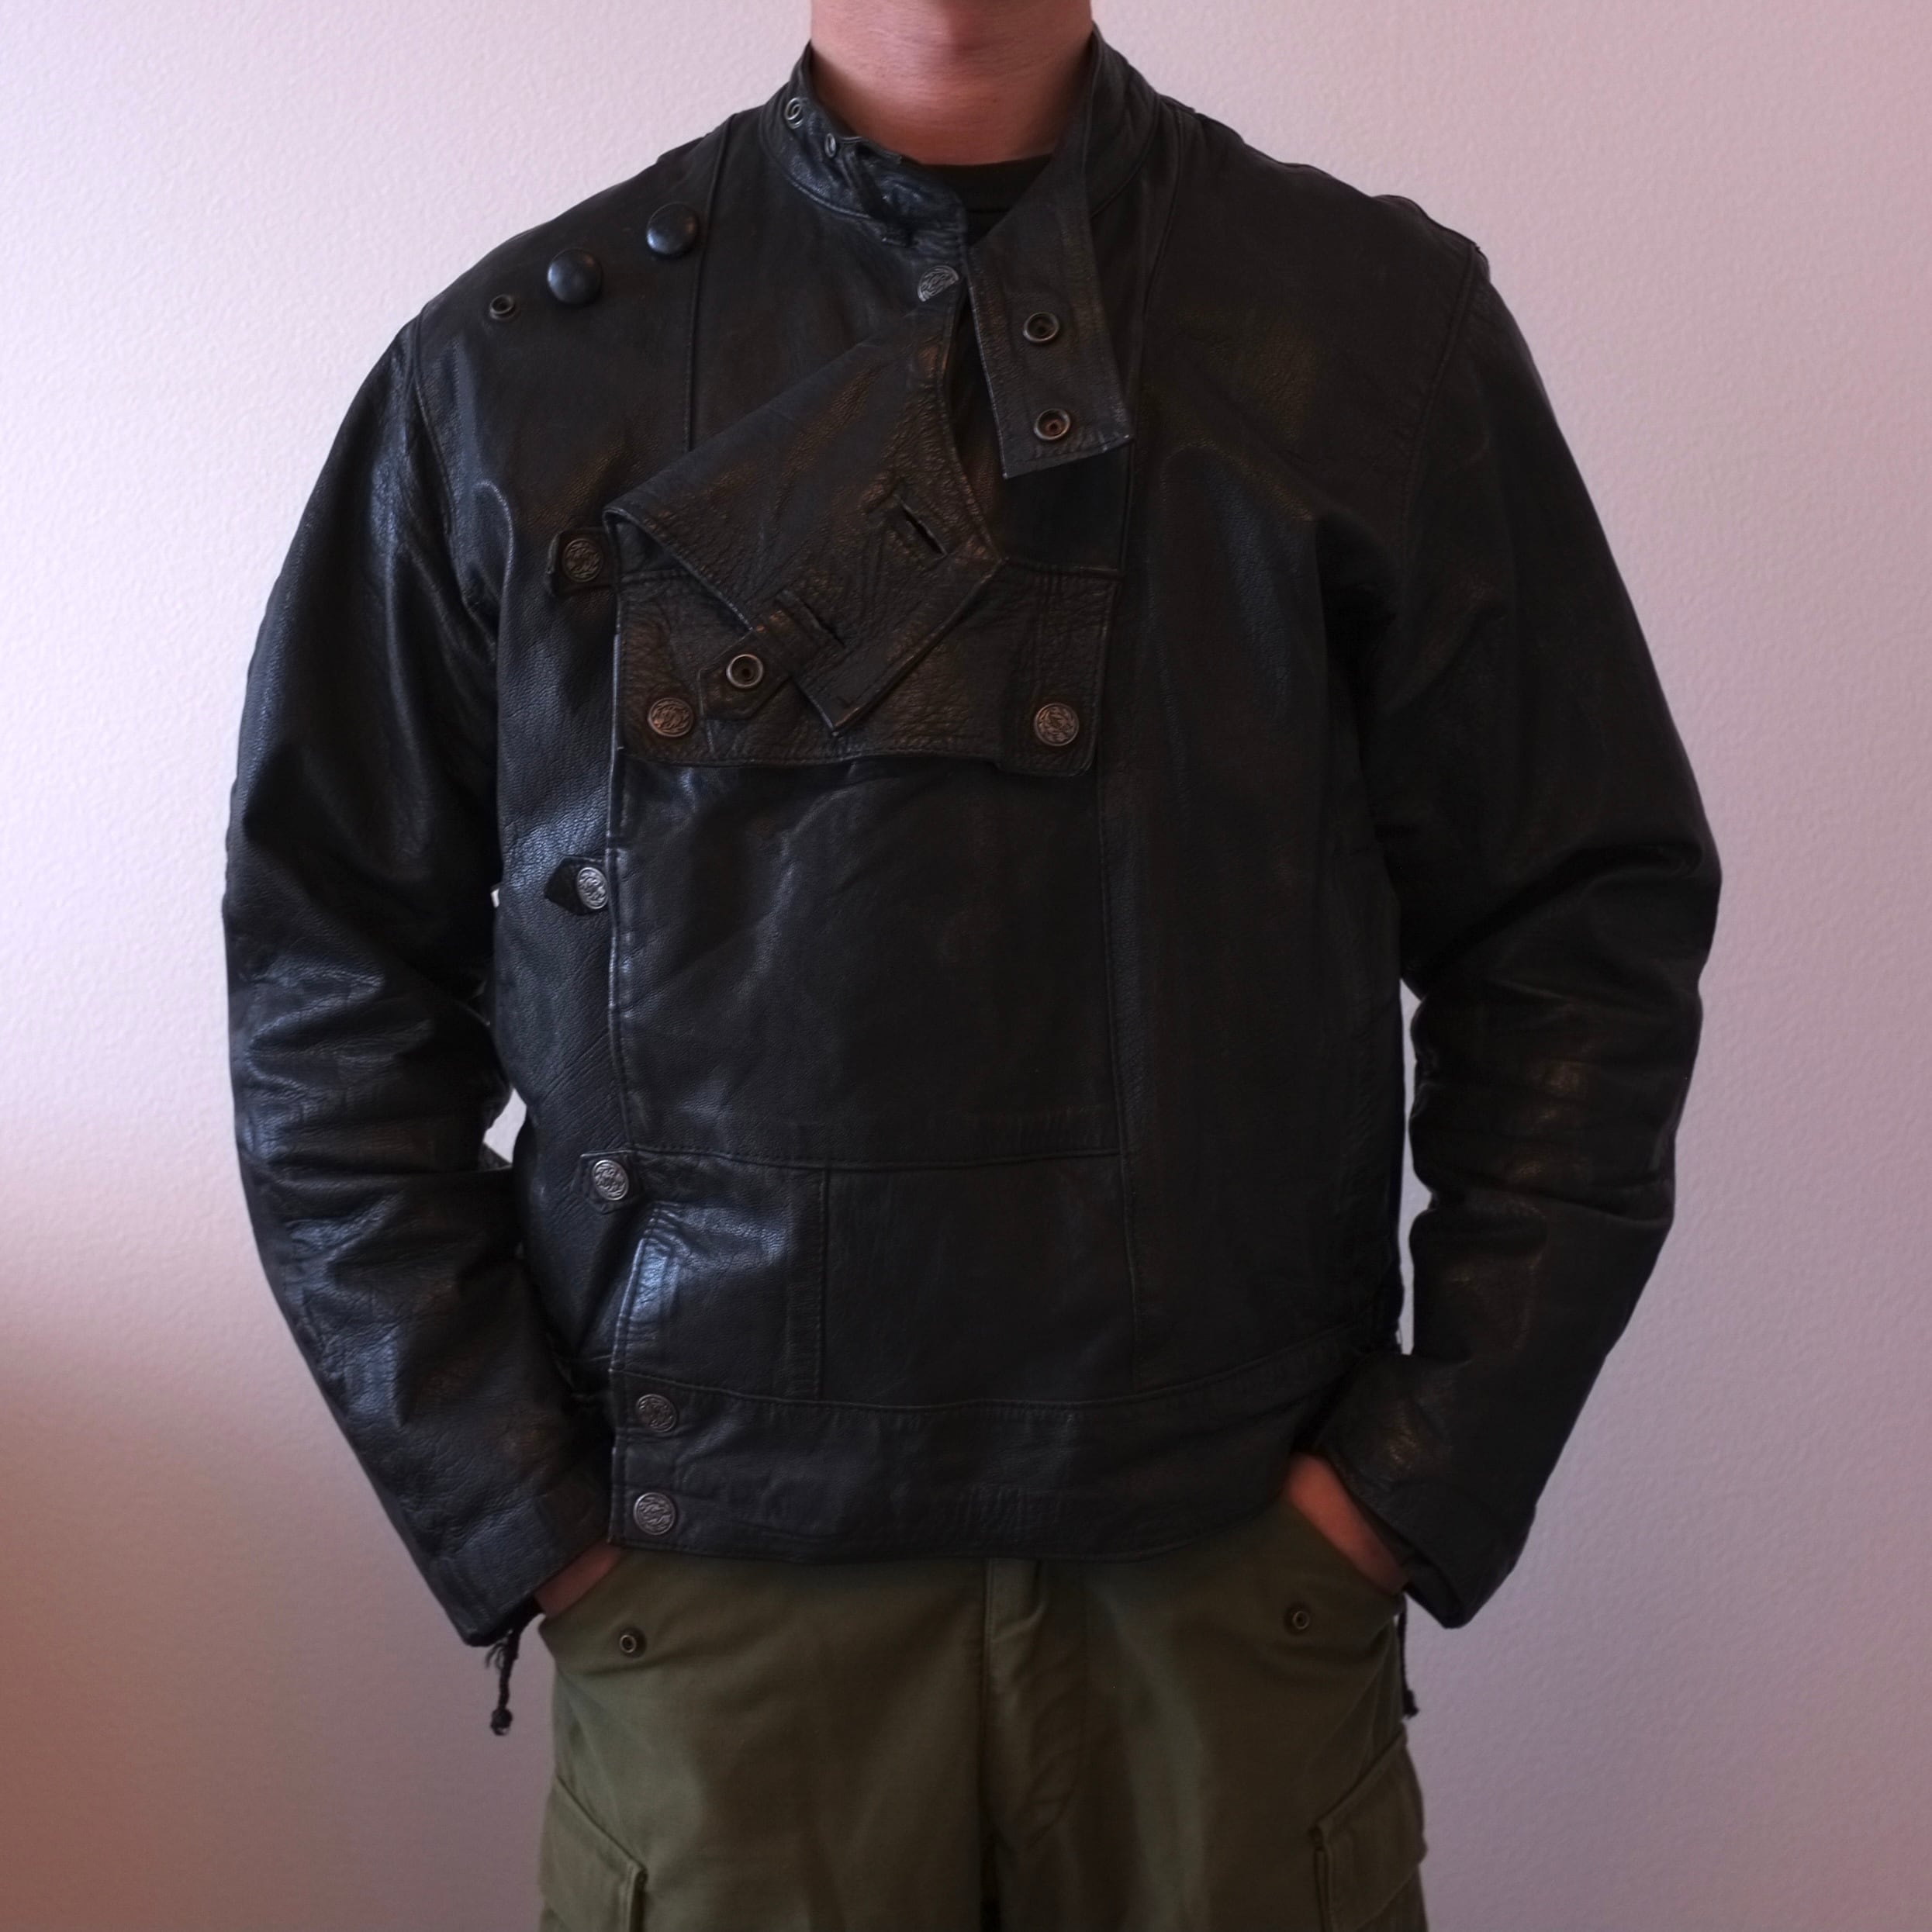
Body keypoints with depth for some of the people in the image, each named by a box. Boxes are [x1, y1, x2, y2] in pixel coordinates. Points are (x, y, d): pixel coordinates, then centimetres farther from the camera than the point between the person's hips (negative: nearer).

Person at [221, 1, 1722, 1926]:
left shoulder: (1385, 325, 0)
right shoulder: (509, 372, -1)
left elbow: (1587, 934, 1)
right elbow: (326, 977, 2)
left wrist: (1421, 1479, -4)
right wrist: (516, 1522, -2)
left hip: (1247, 1586, 1)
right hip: (708, 1608, 0)